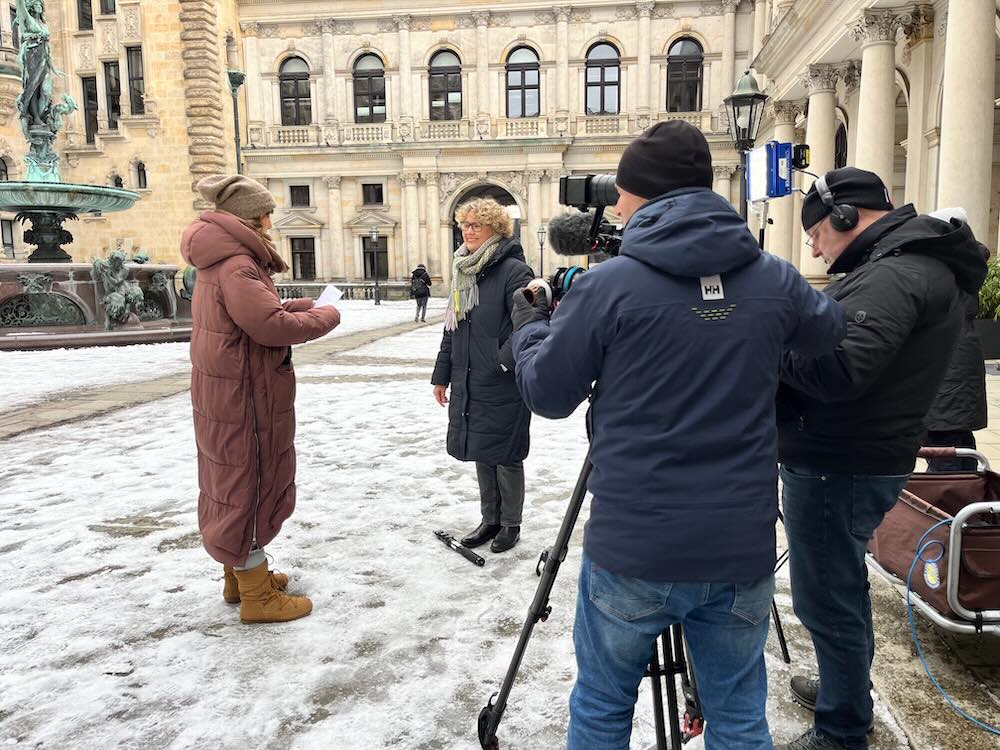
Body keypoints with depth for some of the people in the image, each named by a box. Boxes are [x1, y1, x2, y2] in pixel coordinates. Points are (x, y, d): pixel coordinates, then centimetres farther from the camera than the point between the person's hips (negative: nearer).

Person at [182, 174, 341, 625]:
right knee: (252, 483, -1)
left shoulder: (219, 263, 13)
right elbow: (271, 325, -28)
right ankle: (256, 595, 10)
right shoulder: (237, 266, -20)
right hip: (245, 396, -10)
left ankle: (241, 574, 33)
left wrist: (300, 307, 5)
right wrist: (326, 317, -13)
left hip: (227, 393, 10)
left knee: (234, 482, 18)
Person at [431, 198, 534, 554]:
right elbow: (451, 327, 17)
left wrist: (503, 360, -19)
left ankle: (510, 524, 23)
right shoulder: (463, 270, 12)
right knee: (480, 452, 15)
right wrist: (442, 375, 16)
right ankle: (490, 520, 30)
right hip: (468, 384, 7)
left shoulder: (513, 270, -12)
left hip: (503, 385, -7)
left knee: (505, 455, 5)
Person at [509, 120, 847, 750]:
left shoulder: (609, 283, -11)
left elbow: (547, 395, -2)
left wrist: (531, 324, 16)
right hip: (743, 551, 3)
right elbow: (832, 330, 21)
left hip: (632, 550, -3)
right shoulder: (775, 280, 0)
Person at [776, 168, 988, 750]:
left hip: (838, 467, -11)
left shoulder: (896, 274, -21)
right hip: (851, 458, 11)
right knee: (840, 588, 24)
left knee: (827, 599, 2)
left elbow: (834, 370, -31)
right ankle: (844, 690, 43)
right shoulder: (916, 263, 14)